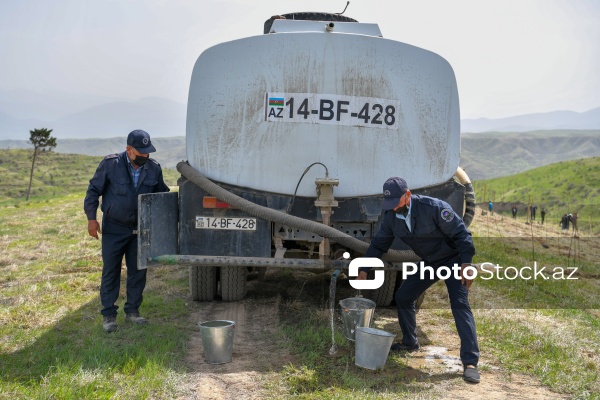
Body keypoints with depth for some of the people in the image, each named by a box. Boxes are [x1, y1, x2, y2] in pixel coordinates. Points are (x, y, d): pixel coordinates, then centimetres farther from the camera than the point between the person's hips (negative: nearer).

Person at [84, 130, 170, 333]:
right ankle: (108, 315, 12)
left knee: (138, 271, 8)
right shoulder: (110, 164, -12)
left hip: (140, 229, 4)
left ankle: (132, 311, 22)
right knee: (110, 271, 2)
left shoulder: (153, 168, -2)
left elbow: (162, 194, 13)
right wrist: (91, 218, -8)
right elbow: (94, 190, -4)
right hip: (114, 228, -3)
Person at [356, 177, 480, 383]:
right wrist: (364, 269, -6)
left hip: (453, 260, -6)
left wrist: (466, 263, -30)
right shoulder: (391, 216, -11)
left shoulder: (434, 208, -30)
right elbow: (379, 244, 0)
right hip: (428, 263, 7)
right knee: (403, 297, 5)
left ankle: (470, 362, -17)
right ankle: (410, 343, 26)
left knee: (460, 305, -18)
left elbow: (461, 233, -24)